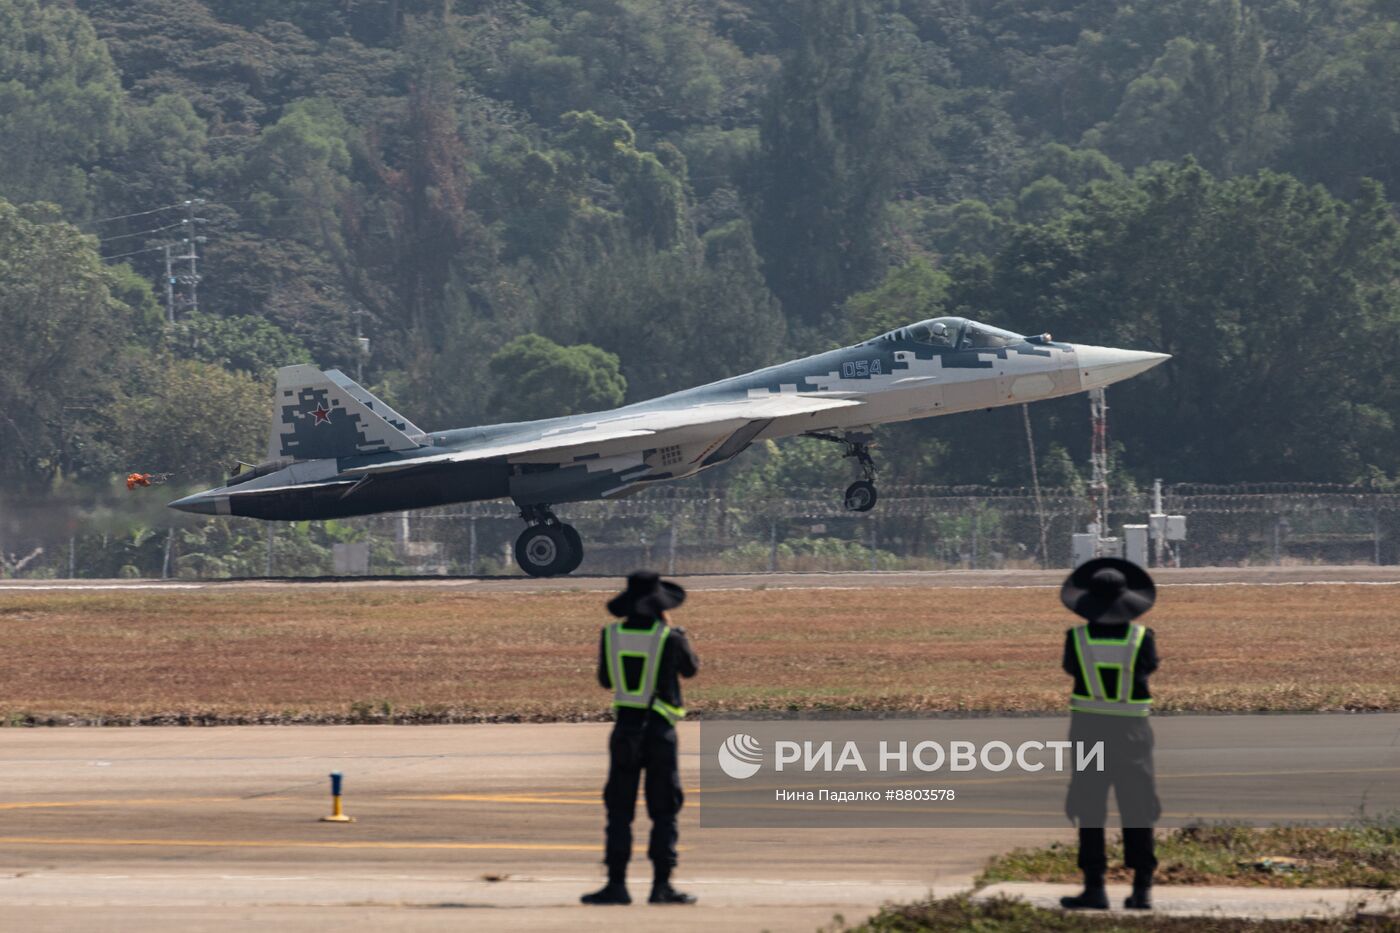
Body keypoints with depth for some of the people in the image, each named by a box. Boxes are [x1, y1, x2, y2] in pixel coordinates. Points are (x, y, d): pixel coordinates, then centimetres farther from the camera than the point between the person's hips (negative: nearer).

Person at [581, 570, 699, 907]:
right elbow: (691, 669, 12)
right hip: (660, 730, -2)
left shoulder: (611, 635, -2)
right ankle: (661, 885, 0)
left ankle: (617, 884, 0)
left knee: (619, 810, 6)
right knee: (664, 811, 4)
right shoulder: (671, 638, -9)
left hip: (625, 728, 2)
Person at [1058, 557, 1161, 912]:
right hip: (1131, 730, 1)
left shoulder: (1077, 638, -8)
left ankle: (1094, 887, 4)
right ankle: (1142, 888, 7)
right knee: (1137, 811, 8)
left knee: (1089, 810, 7)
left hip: (1088, 727, -1)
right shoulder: (1141, 638, -9)